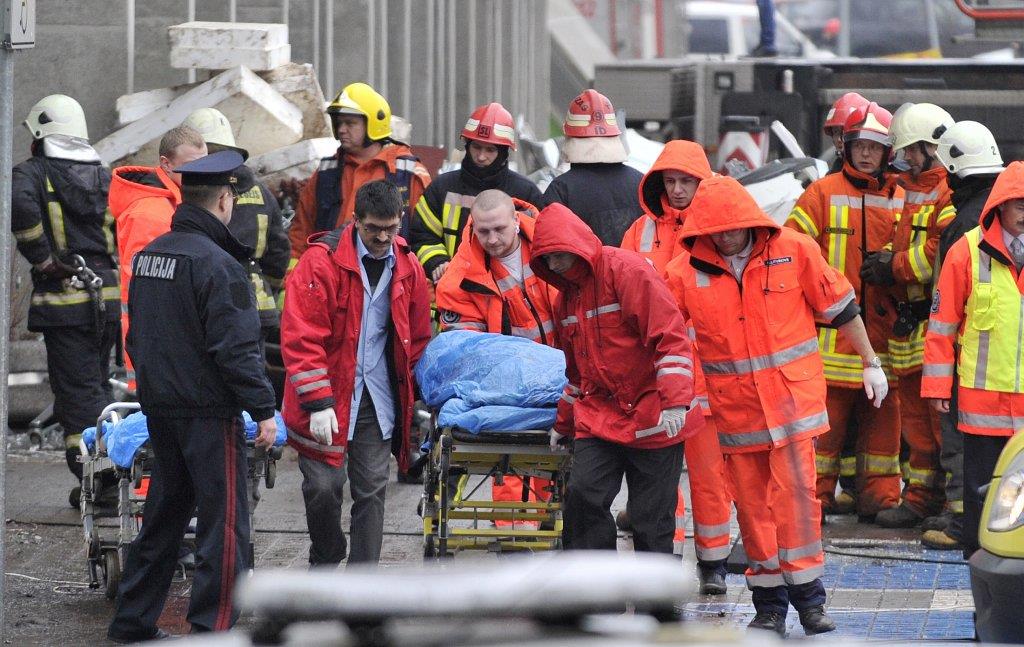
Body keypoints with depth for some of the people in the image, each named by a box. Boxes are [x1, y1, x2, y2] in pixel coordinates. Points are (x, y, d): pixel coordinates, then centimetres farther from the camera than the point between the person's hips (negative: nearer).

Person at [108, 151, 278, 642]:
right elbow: (236, 349, -20)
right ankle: (213, 626, -2)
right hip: (209, 410, -8)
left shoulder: (148, 255, 10)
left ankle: (133, 620, 22)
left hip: (159, 407, 8)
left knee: (163, 514, 18)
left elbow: (136, 337, 19)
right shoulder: (217, 265, -17)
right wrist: (263, 409, -15)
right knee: (224, 522, -1)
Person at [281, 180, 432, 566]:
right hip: (329, 396, -4)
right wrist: (318, 402, -19)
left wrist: (405, 393, 14)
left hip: (379, 401, 4)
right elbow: (300, 338, -14)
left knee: (371, 491, 3)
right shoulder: (322, 261, -11)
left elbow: (417, 338, 18)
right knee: (323, 485, -6)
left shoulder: (408, 269, 6)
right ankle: (326, 561, 19)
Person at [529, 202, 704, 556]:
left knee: (651, 517, -1)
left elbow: (670, 336, -19)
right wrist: (564, 423, 28)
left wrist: (676, 402, -27)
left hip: (653, 417, -6)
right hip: (599, 417, 6)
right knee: (582, 496, -10)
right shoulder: (566, 295, 13)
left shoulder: (627, 270, -13)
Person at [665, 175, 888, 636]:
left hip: (792, 395, -2)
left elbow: (839, 307, 6)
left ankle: (808, 597, -2)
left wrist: (870, 363, 10)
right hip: (734, 406, 2)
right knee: (752, 503, 5)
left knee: (795, 491, -10)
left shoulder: (794, 251, -4)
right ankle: (769, 606, 13)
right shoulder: (685, 272, -2)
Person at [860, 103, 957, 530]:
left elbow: (942, 252, -20)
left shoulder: (954, 192, -11)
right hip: (909, 323, 9)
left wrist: (896, 267, -12)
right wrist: (884, 261, 4)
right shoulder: (907, 189, 18)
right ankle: (922, 498, 22)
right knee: (914, 414, 14)